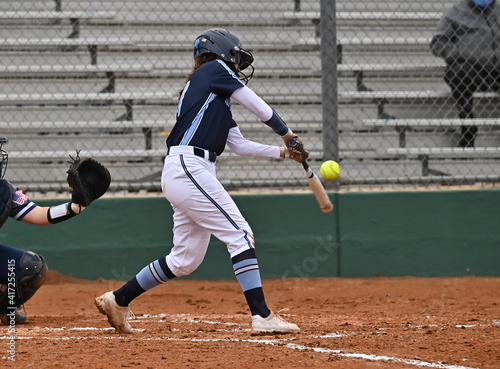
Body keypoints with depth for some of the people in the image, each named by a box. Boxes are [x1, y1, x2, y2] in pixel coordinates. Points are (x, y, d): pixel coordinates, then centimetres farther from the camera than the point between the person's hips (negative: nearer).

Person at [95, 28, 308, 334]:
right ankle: (262, 316, -18)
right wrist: (286, 133, 13)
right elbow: (258, 107, -1)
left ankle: (117, 300, 19)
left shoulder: (217, 100, 27)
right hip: (188, 168, -10)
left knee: (186, 259, 11)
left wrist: (282, 152, 19)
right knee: (240, 234, -12)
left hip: (185, 173, 10)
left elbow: (240, 145, 25)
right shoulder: (216, 70, 2)